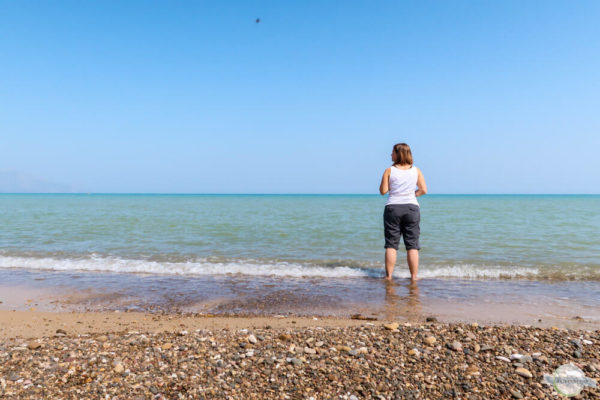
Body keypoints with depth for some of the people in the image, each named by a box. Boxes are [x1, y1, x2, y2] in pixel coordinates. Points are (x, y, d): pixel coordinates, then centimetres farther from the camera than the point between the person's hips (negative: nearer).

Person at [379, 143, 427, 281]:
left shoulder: (389, 171, -3)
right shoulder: (416, 170, 4)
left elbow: (383, 191, -4)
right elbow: (423, 190, 2)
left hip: (393, 208, -1)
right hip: (412, 208, 1)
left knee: (391, 245, 3)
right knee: (412, 245, 6)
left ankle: (388, 276, 3)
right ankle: (414, 277, 8)